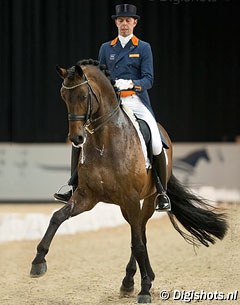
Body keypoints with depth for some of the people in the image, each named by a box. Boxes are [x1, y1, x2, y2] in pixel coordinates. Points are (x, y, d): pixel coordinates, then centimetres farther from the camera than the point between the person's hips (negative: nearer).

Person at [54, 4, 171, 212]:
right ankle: (75, 189, -5)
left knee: (155, 143, -21)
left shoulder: (144, 48, 5)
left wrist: (130, 83, -22)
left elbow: (148, 80, -4)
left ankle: (162, 193, -6)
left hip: (136, 102, -3)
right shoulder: (106, 48, 14)